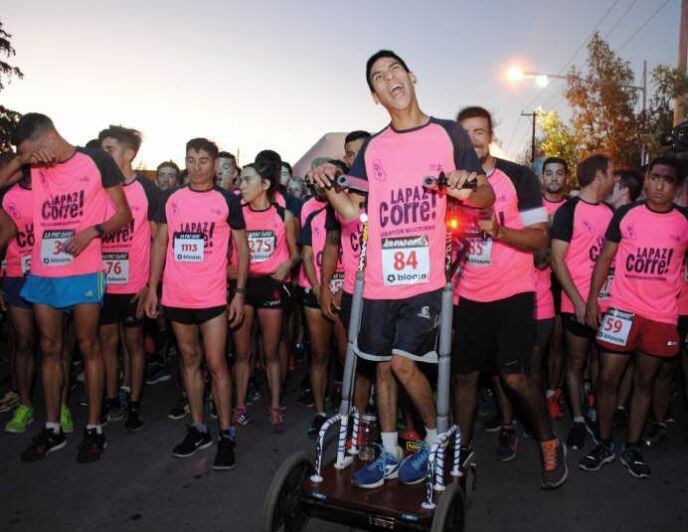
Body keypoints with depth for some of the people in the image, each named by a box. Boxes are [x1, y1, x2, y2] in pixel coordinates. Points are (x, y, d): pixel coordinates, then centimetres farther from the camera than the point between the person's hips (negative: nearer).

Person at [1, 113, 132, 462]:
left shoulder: (96, 160, -3)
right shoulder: (34, 167, 9)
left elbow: (124, 214, -2)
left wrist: (92, 231, -18)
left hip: (84, 272, -4)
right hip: (42, 273, 5)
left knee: (88, 347, 4)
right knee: (49, 349, 11)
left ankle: (94, 429, 15)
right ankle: (52, 429, 24)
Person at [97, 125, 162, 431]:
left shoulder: (147, 190, -3)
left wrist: (152, 282, -6)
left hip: (135, 284, -3)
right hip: (102, 282, 3)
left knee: (134, 342, 7)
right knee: (107, 341, 11)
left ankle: (134, 405, 19)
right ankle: (111, 402, 25)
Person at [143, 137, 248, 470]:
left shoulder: (227, 200, 1)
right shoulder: (171, 199, 9)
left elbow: (241, 247, 1)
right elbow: (160, 243, 12)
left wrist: (240, 292, -5)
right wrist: (152, 287, 6)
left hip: (213, 296, -4)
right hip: (176, 296, 4)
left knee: (216, 363, -3)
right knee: (189, 360, 12)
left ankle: (226, 435, 8)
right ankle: (198, 429, 25)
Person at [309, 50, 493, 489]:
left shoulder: (448, 134, 0)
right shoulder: (373, 148, 10)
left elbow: (488, 196, 0)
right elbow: (353, 213, 9)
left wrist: (467, 189, -22)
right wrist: (330, 187, -9)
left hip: (426, 277, -4)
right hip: (379, 280, 4)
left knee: (404, 362, -8)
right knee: (383, 365, 12)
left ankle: (436, 437, 21)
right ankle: (389, 455, 31)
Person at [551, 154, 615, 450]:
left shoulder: (609, 212, 10)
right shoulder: (569, 211, -8)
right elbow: (557, 260, -11)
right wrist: (579, 302, -14)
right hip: (578, 305, -5)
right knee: (577, 364, 9)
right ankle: (578, 420, 23)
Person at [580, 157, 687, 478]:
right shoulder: (626, 214, 0)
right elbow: (605, 257, 3)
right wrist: (592, 297, -4)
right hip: (621, 309, -1)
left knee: (644, 382, 11)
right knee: (608, 378, 1)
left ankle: (632, 448, 25)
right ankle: (604, 445, 18)